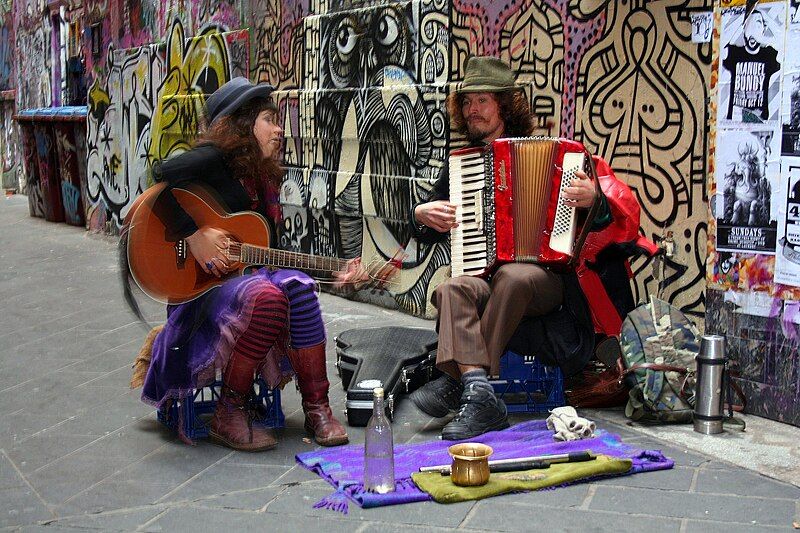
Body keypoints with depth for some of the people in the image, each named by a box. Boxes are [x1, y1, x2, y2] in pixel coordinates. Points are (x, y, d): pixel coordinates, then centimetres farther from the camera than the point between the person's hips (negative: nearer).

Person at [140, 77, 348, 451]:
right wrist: (194, 235, -28)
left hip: (244, 276, 7)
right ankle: (229, 415, -21)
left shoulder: (263, 178, 16)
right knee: (265, 294, -34)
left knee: (297, 286, -23)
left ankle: (317, 409, -18)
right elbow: (161, 176, -29)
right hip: (198, 290, -6)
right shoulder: (214, 158, -8)